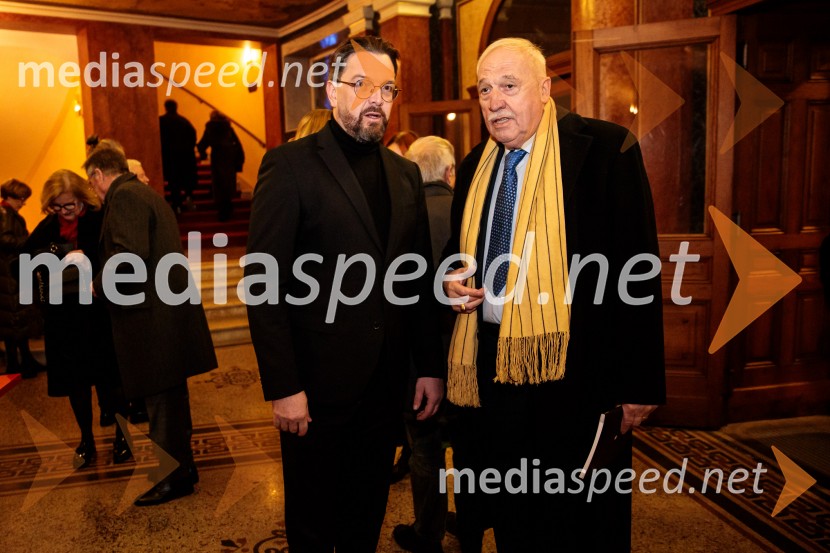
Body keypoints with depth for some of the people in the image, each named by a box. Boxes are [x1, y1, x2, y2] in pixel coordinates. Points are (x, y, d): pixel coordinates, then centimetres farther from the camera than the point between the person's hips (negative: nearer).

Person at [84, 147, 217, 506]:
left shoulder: (124, 196, -12)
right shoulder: (147, 194, 20)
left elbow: (130, 254, -25)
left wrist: (100, 285, -10)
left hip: (150, 316, -10)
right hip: (168, 312, 10)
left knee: (161, 399, -1)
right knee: (171, 395, 20)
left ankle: (175, 477, 10)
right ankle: (181, 463, 34)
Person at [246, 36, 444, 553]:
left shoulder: (405, 173, 8)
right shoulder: (290, 165, -9)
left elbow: (419, 279, 11)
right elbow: (264, 284, -12)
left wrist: (431, 366, 9)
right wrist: (283, 387, -16)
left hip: (386, 383, 5)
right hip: (318, 383, -4)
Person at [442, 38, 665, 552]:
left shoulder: (604, 148, -10)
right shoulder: (477, 167, 10)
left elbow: (636, 268, -12)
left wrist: (639, 382, -13)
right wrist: (453, 280, -2)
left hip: (573, 373, -6)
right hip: (488, 363, 6)